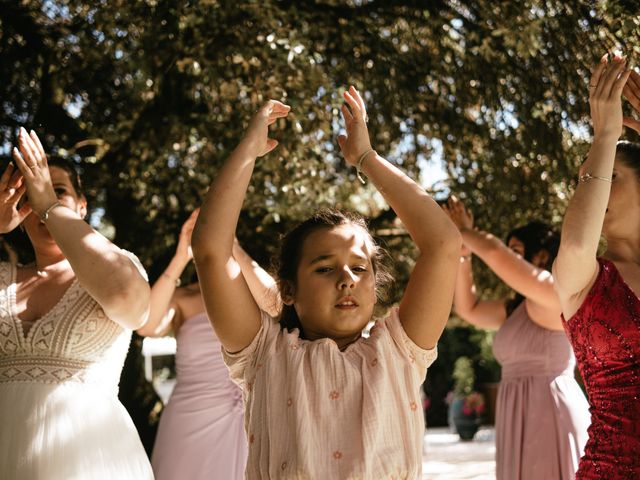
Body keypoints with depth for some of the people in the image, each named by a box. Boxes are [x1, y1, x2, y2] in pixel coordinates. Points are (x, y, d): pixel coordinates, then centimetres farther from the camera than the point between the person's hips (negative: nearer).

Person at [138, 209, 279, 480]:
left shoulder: (252, 296, 4)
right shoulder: (182, 299, 3)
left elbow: (275, 304, -19)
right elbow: (146, 326, -17)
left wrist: (232, 245, -22)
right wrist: (181, 257, -20)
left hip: (247, 429, 1)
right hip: (192, 427, 0)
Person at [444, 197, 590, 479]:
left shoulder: (554, 293, -10)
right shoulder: (516, 308, 17)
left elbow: (494, 252, -18)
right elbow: (468, 308, 22)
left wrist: (464, 231, 0)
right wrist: (463, 252, 14)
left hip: (550, 416, -9)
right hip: (525, 420, 9)